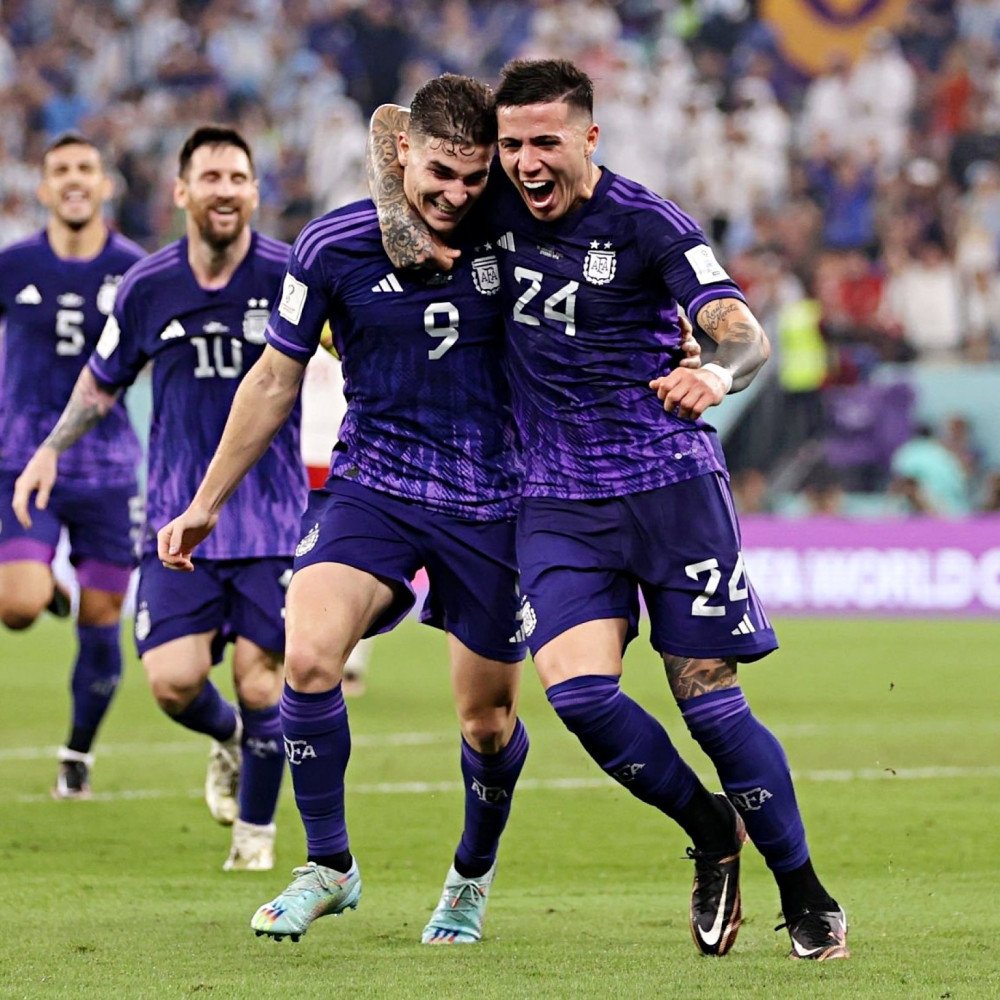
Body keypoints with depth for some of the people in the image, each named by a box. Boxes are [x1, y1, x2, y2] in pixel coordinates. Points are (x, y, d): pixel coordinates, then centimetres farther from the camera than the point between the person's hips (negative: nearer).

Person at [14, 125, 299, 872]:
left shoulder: (292, 276, -8)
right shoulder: (148, 287, 1)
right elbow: (104, 379, 17)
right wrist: (52, 448, 14)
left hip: (271, 519, -2)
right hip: (177, 517, 2)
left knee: (260, 684, -5)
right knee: (174, 681, -10)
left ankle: (256, 831, 19)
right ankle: (227, 738, 27)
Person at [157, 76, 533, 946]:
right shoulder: (333, 246, -7)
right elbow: (276, 380, 5)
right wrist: (206, 504, 9)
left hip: (489, 504, 0)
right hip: (373, 484, 0)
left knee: (489, 724, 5)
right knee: (308, 656, -24)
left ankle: (473, 876, 35)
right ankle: (328, 865, -6)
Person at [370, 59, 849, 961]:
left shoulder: (648, 225, -10)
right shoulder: (497, 209, 3)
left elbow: (744, 333, -20)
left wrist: (716, 374, -43)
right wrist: (403, 222, -2)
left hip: (671, 482, -4)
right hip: (558, 503, 4)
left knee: (709, 701, -4)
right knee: (578, 690, -15)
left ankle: (805, 896, 13)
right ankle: (712, 841, 9)